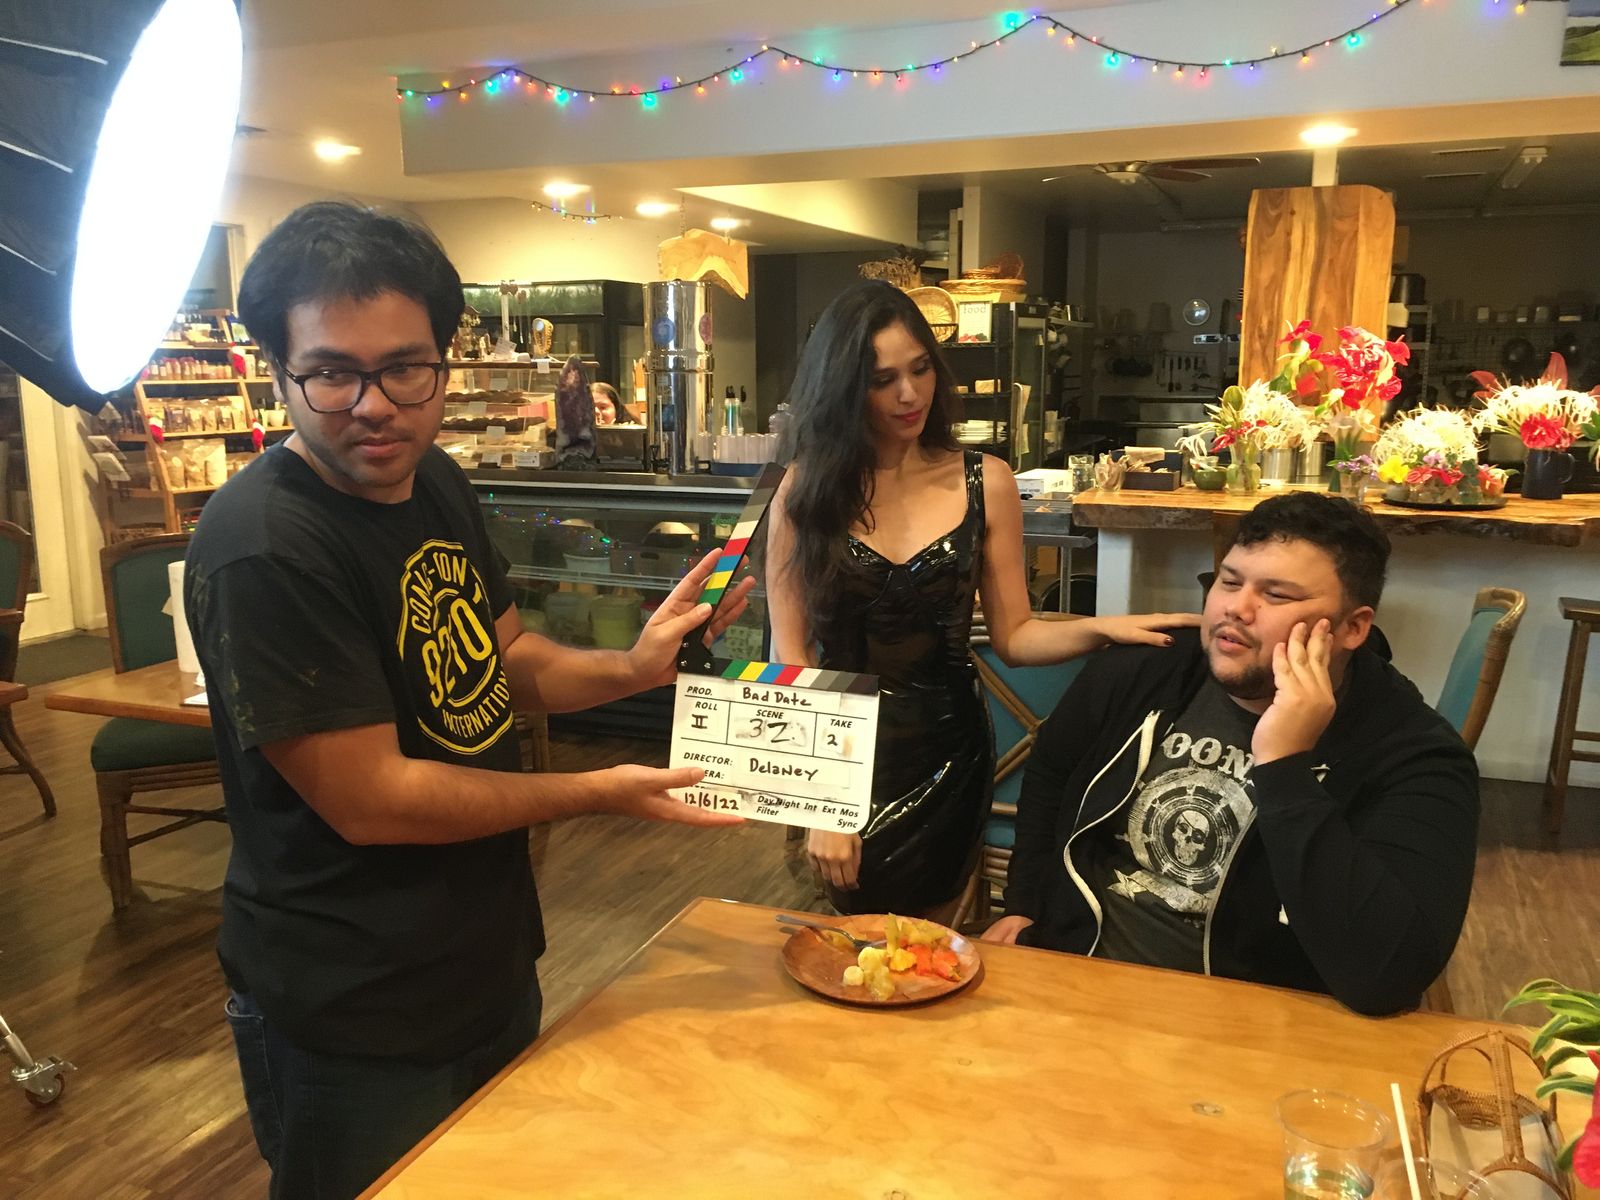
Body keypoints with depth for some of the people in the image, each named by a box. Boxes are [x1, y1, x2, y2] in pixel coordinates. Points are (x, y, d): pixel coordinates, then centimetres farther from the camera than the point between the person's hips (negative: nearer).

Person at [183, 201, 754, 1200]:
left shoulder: (436, 482, -1)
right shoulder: (262, 548, -27)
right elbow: (370, 801, -25)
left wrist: (632, 667, -9)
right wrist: (601, 794, -20)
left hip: (491, 961, 8)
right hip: (356, 1025, -8)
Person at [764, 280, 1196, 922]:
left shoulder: (984, 482, -4)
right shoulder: (807, 486, -6)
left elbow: (1013, 635, -1)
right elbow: (789, 653, -8)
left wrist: (1103, 628, -20)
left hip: (945, 756, 1)